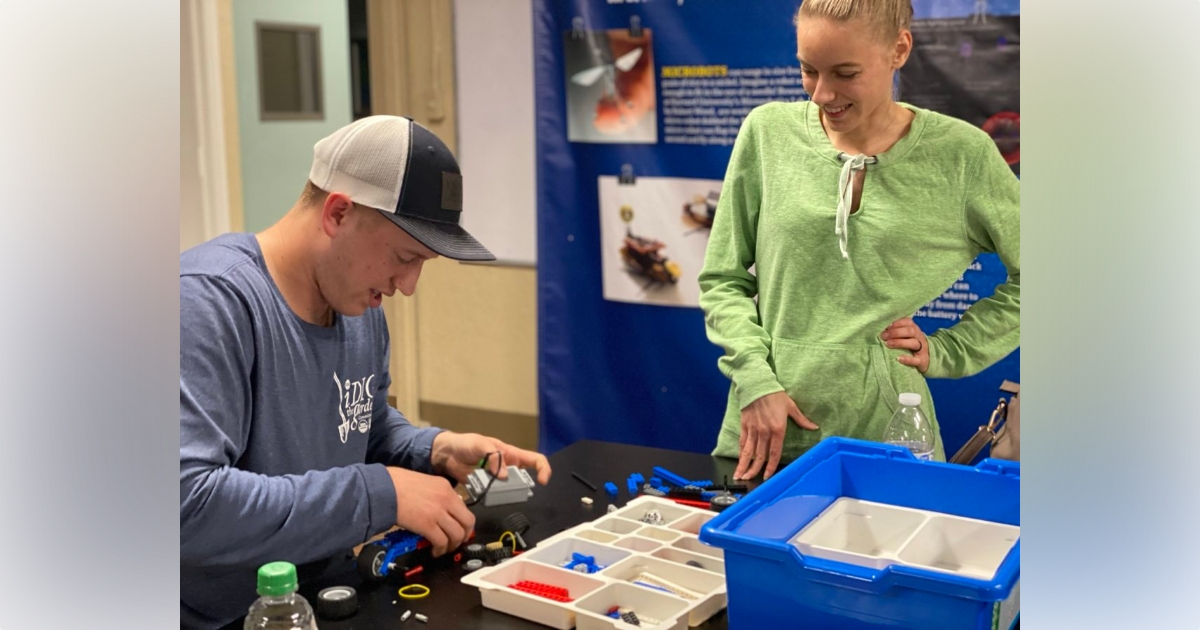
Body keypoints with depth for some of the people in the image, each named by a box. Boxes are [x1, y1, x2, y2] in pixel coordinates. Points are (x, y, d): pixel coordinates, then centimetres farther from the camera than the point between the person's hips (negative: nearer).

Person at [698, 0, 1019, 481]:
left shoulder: (959, 154, -4)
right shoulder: (768, 132, -2)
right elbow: (722, 280, 3)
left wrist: (945, 352, -1)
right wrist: (755, 378, -9)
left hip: (885, 434, -1)